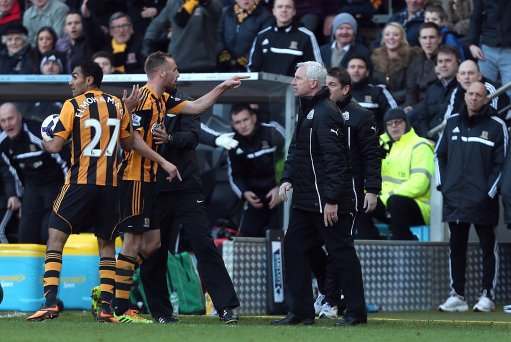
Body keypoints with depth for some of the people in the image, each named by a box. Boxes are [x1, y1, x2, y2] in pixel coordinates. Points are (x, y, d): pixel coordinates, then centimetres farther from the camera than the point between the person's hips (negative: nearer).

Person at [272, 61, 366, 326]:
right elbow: (296, 151, 23)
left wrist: (331, 200, -25)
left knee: (341, 252, -3)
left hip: (328, 202, -10)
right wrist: (288, 179, 7)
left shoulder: (326, 114, -16)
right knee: (294, 248, 8)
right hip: (304, 200, 10)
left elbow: (334, 160, -22)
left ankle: (356, 312, 4)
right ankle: (300, 311, 12)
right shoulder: (306, 111, 16)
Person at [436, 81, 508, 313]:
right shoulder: (452, 122, 11)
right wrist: (443, 183, 7)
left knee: (488, 247, 1)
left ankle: (487, 295, 5)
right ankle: (457, 295, 11)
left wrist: (490, 191, -9)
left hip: (483, 200, -4)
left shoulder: (496, 126, -2)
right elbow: (440, 154, 18)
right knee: (456, 247, 7)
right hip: (454, 198, 4)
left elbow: (501, 162, -3)